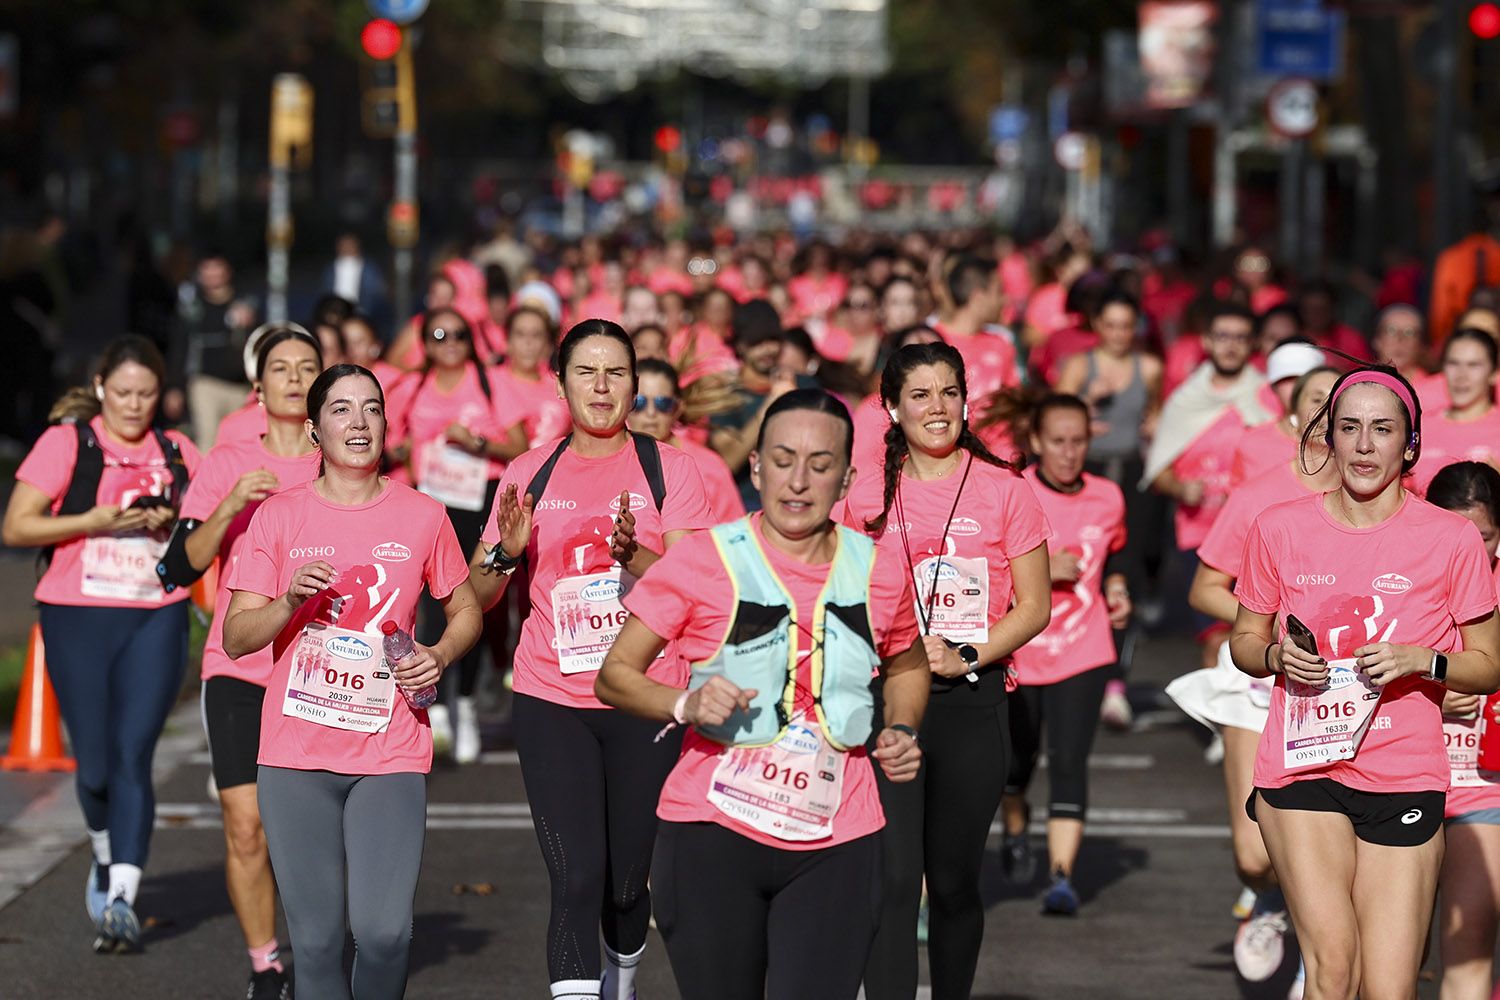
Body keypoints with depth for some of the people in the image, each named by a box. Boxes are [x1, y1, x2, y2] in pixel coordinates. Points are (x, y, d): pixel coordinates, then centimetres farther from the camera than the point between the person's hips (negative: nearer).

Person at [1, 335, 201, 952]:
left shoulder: (178, 455, 9)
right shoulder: (65, 444, 0)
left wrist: (174, 525, -5)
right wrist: (92, 521, -15)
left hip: (156, 621, 1)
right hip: (78, 621, -1)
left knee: (133, 757, -11)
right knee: (95, 763, 4)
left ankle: (122, 901, -15)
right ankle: (105, 858, 35)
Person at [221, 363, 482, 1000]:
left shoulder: (422, 517, 5)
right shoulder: (279, 516, 3)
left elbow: (467, 611, 17)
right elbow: (236, 637, 2)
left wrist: (440, 655, -3)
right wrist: (291, 601, -17)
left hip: (390, 755, 0)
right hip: (295, 757, 0)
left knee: (384, 932, -12)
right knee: (315, 939, 0)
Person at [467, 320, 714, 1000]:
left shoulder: (668, 470, 1)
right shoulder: (529, 475, 6)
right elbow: (479, 595, 12)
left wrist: (632, 552, -24)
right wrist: (506, 552, -9)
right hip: (551, 702, 0)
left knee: (627, 881, 7)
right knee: (577, 879, -12)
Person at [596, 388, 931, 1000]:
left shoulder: (879, 573, 5)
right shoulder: (703, 562, -5)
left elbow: (906, 665, 26)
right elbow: (614, 674, -1)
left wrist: (901, 729, 6)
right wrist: (684, 705, -19)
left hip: (836, 846, 2)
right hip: (713, 834, -2)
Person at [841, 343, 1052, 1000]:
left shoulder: (1004, 491, 1)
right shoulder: (866, 497, 5)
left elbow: (1034, 608, 1)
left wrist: (966, 657, -13)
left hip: (971, 702, 0)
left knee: (954, 882, 10)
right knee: (893, 879, -11)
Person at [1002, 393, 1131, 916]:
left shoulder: (1107, 498, 3)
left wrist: (1116, 589, 2)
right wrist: (1040, 569, -22)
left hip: (1083, 653, 1)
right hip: (1018, 651, -1)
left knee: (1069, 760, -13)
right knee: (1017, 756, 15)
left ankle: (1062, 877, -17)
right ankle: (1015, 829, 48)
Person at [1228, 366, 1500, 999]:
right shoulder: (1280, 529, 4)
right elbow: (1244, 641, 16)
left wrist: (1420, 660, -12)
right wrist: (1277, 655, -6)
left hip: (1405, 777, 0)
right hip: (1302, 767, 0)